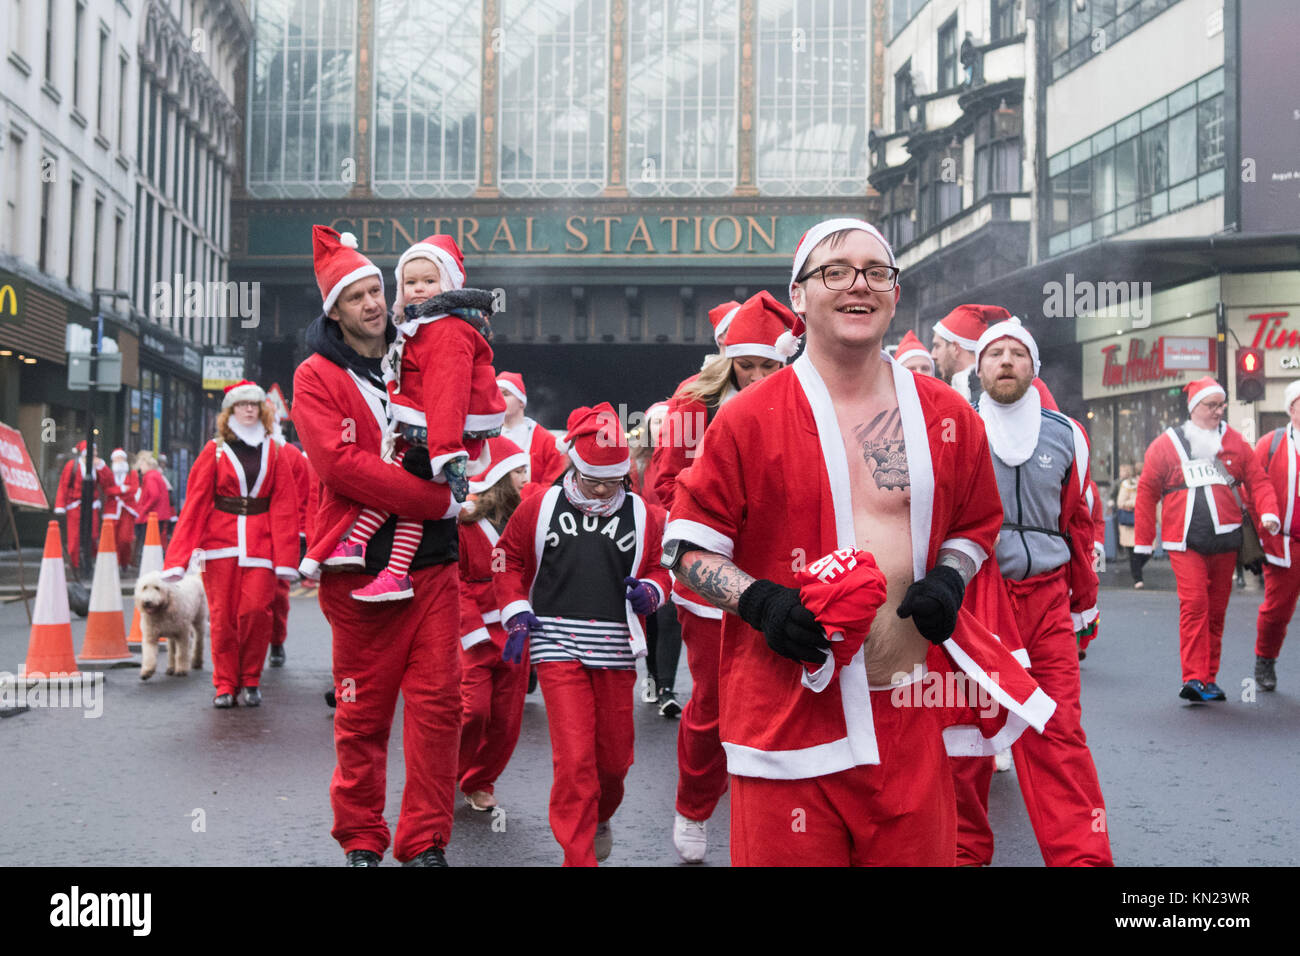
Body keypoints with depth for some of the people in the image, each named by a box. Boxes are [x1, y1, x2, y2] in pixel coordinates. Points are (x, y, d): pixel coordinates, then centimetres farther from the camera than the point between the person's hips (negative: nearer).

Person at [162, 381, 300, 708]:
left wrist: (285, 556, -4)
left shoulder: (273, 453, 9)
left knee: (255, 611, -7)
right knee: (223, 615, 0)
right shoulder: (215, 452, 6)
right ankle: (225, 684, 13)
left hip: (260, 543, 0)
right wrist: (179, 555, -6)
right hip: (220, 543, 0)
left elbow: (284, 506, 4)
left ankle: (250, 681, 10)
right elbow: (195, 503, 1)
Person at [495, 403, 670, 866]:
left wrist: (649, 590, -7)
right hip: (557, 645, -2)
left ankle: (600, 817, 45)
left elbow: (659, 568, 15)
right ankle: (579, 855, 4)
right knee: (574, 757, -9)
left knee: (614, 755, 14)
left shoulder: (641, 515, 6)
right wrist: (517, 613, 0)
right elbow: (511, 562, 11)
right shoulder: (539, 508, 2)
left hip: (616, 649, 3)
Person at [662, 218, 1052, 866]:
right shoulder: (748, 418, -3)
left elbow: (977, 523, 21)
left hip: (911, 714, 3)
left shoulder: (947, 416, 7)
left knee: (920, 853, 12)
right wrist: (758, 601, -14)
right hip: (789, 710, -3)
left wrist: (949, 579, 1)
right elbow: (686, 543, 2)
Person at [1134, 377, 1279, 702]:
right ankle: (1193, 678, -14)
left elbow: (1258, 480, 10)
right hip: (1185, 542, -3)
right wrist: (1143, 541, 4)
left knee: (1216, 610, 8)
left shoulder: (1234, 442, 10)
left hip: (1225, 541, 3)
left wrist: (1268, 512, -10)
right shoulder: (1166, 445, 2)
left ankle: (1209, 680, 17)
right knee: (1194, 604, -15)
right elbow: (1146, 493, 4)